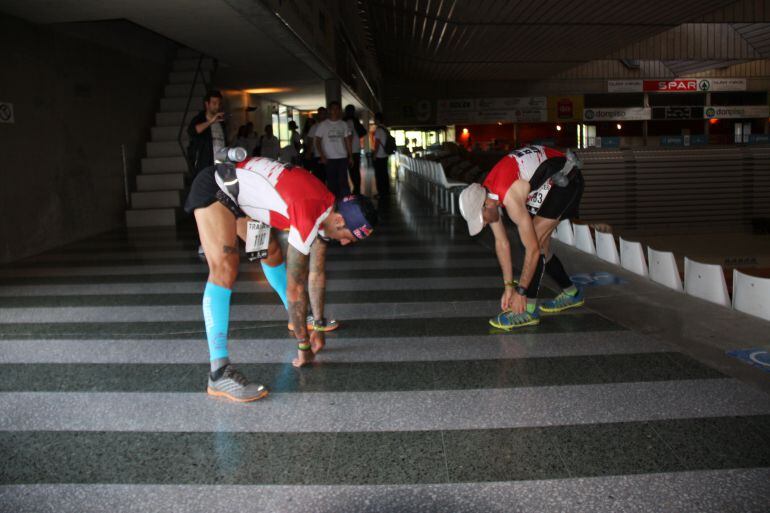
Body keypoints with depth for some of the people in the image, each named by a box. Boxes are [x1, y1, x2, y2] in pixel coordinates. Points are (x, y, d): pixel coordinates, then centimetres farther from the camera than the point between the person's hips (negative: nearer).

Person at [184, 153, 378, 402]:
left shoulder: (328, 207, -4)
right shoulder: (308, 216, -31)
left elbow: (317, 273, 3)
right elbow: (296, 286, -25)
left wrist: (319, 326, 7)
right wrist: (304, 345, -16)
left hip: (241, 188, 10)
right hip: (214, 188, -10)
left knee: (272, 253, 19)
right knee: (224, 270, -23)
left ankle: (299, 319, 42)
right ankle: (219, 372, -27)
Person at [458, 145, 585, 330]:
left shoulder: (511, 198, -36)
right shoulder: (484, 197, -10)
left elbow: (532, 249, -32)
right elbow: (501, 243, -1)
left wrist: (520, 291, -24)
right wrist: (508, 286, -1)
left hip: (566, 178, -9)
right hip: (550, 182, 9)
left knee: (536, 242, -18)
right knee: (541, 245, 11)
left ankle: (528, 310, -14)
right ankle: (571, 294, 30)